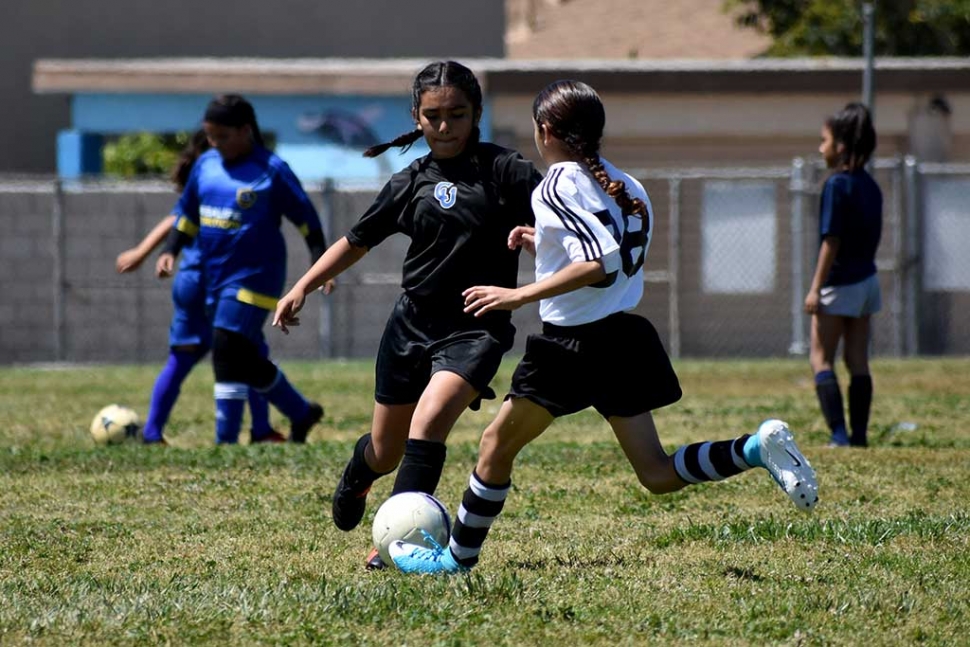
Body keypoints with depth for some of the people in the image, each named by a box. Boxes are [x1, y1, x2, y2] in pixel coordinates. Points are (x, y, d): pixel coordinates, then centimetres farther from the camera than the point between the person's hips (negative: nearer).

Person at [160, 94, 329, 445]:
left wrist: (320, 263, -9)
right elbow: (188, 212, 18)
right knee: (250, 361, 12)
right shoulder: (205, 165, 7)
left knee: (227, 354, -16)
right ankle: (302, 413, 30)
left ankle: (226, 442, -13)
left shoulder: (270, 170, -10)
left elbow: (306, 218, -5)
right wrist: (170, 250, 6)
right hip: (215, 278, 7)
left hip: (253, 276, -7)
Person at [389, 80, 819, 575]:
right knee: (657, 474, 6)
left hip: (575, 344, -7)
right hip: (625, 338, 8)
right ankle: (758, 447, -14)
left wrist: (519, 295, -24)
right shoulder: (621, 186, 11)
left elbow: (600, 264, -26)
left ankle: (459, 555, 19)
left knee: (497, 444, 10)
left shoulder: (557, 188, -14)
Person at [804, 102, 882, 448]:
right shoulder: (870, 186, 8)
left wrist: (816, 288, -17)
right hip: (867, 280, 8)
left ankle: (839, 433, -14)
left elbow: (831, 241, -19)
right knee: (858, 361, 10)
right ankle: (859, 434, 8)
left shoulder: (837, 184, -15)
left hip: (840, 283, -8)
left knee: (820, 358, -3)